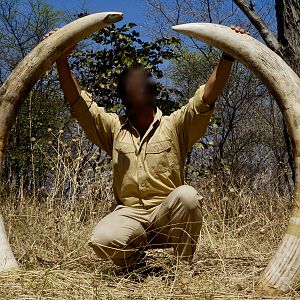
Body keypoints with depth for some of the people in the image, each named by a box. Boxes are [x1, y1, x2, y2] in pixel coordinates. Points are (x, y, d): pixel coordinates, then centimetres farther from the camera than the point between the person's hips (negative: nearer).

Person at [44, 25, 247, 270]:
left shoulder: (175, 126, 6)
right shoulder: (114, 128, 12)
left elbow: (208, 96, -7)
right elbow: (78, 101, 3)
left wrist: (228, 56, -19)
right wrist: (62, 61, -8)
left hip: (167, 215, -1)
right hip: (129, 214, 1)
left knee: (187, 195, -35)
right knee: (102, 240, -31)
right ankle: (138, 263, 5)